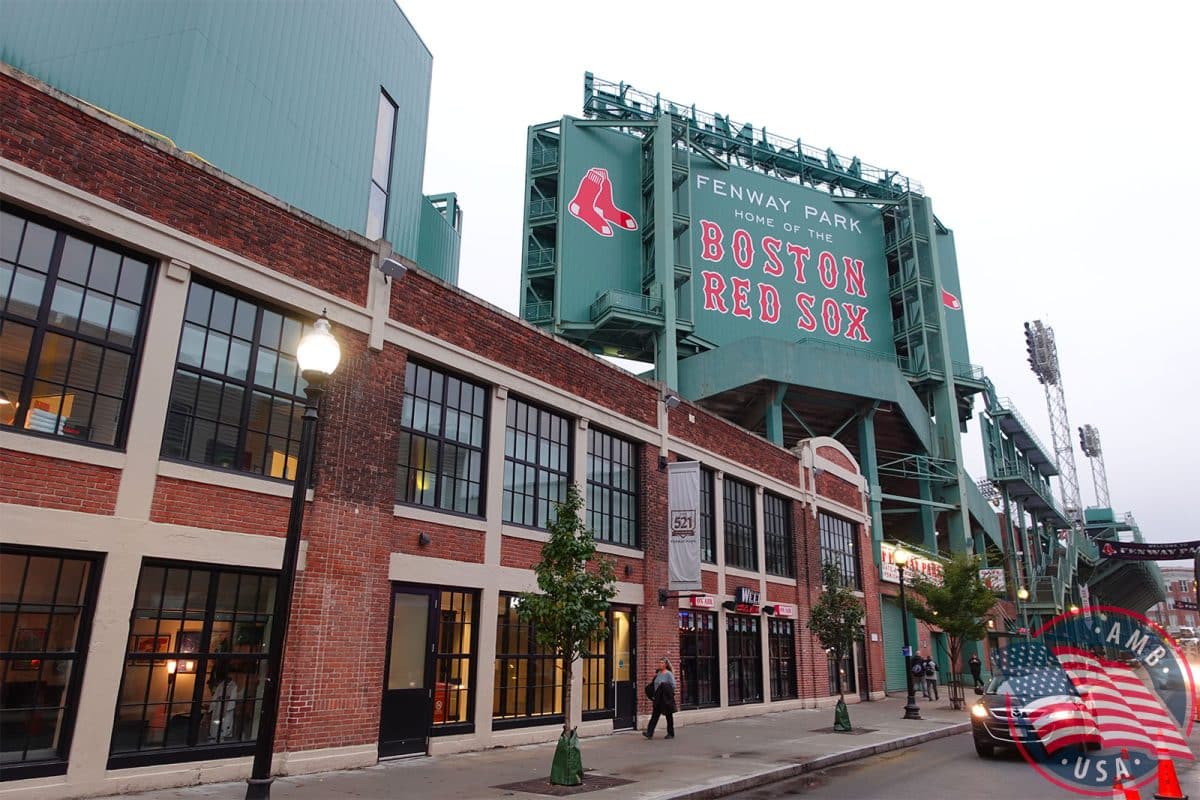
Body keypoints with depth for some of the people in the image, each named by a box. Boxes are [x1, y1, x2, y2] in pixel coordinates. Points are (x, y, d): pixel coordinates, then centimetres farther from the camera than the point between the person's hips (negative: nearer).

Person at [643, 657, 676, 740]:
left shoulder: (669, 674, -10)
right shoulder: (658, 673, 10)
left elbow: (673, 686, -13)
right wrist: (656, 693, 10)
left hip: (666, 698, -6)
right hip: (658, 698, 6)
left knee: (669, 716, 6)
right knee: (655, 715, 0)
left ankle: (671, 734, 18)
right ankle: (650, 733, -4)